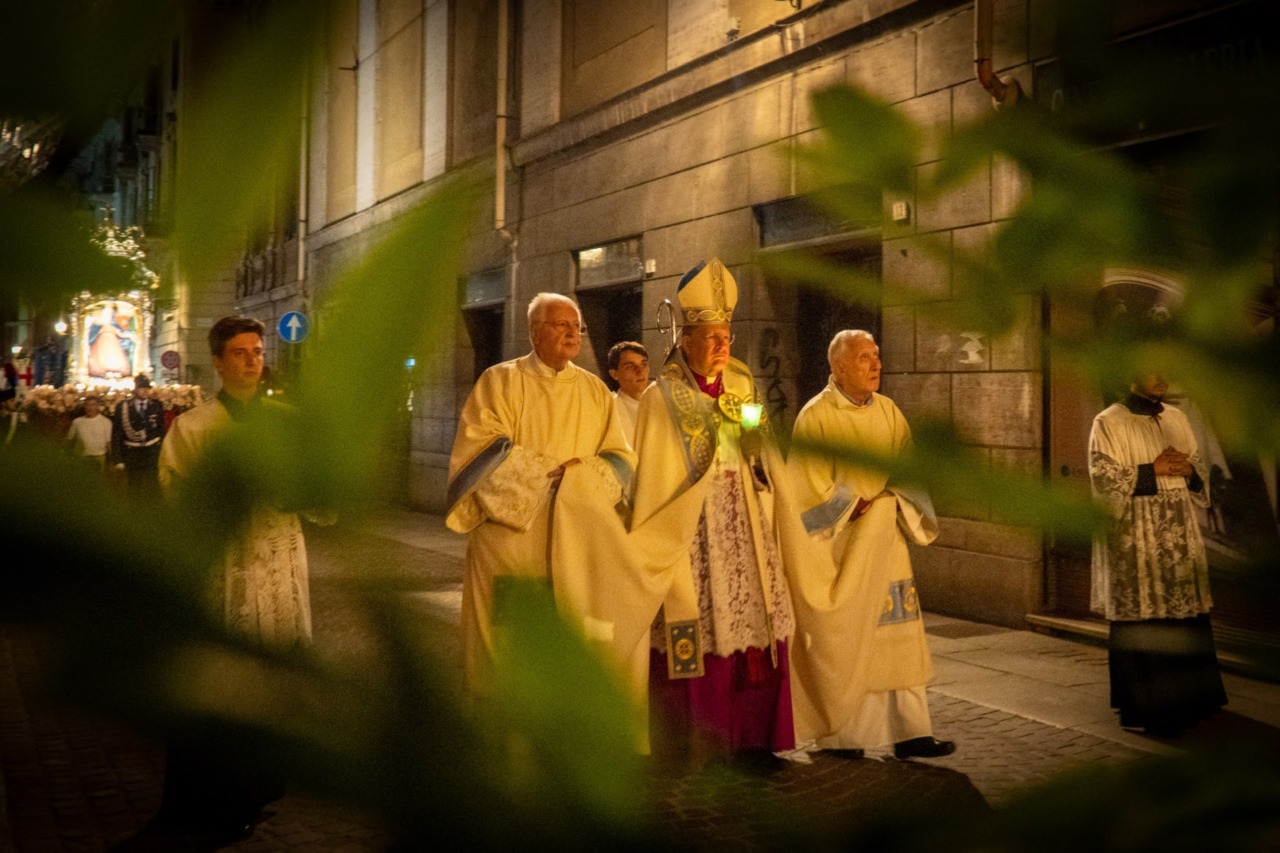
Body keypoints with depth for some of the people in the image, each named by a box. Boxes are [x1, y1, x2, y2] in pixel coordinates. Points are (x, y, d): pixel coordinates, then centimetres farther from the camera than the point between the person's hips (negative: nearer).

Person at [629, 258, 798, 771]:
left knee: (752, 629, 3)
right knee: (693, 644, -5)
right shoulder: (661, 398, -2)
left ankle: (747, 738, 13)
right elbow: (653, 478, -5)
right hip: (691, 532, -5)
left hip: (744, 531, 5)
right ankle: (687, 747, 5)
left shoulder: (742, 389, 13)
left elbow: (765, 463, 16)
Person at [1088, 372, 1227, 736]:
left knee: (1187, 615, 9)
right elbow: (1103, 479, -14)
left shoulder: (1177, 419, 13)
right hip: (1134, 541, -6)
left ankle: (1188, 699, 22)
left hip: (1180, 537, 6)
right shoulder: (1108, 424, -6)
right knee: (1139, 622, -4)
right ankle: (1140, 706, 5)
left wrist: (1189, 469, -6)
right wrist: (1153, 470, -17)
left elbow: (1200, 470, 16)